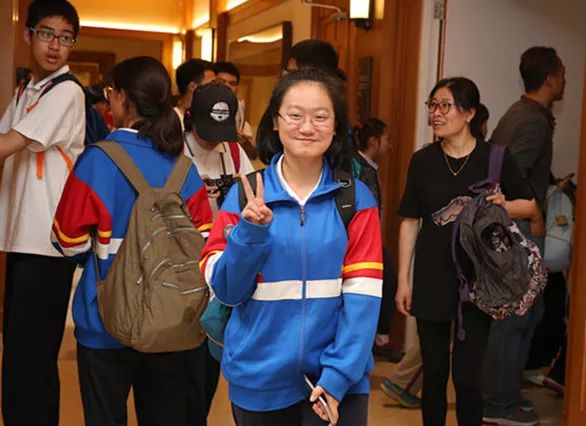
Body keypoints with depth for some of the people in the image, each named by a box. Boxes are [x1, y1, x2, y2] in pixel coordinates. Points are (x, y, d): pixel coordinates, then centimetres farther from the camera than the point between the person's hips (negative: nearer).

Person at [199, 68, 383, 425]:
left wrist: (339, 373, -15)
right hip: (259, 378, 1)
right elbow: (225, 289, -5)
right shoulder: (246, 194, -3)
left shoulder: (356, 198, -3)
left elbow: (363, 293, -7)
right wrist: (250, 234, -20)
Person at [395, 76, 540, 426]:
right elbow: (410, 222, 4)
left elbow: (531, 206, 6)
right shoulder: (423, 160, 1)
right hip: (432, 279, 2)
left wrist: (503, 205, -16)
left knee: (467, 376, 0)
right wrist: (403, 280, 3)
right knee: (434, 372, 11)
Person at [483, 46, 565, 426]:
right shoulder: (535, 123, -17)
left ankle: (505, 391, 27)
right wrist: (531, 222, -16)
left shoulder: (519, 113, 13)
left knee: (530, 313, 18)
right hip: (520, 232, -10)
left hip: (510, 229, 10)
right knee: (513, 318, -1)